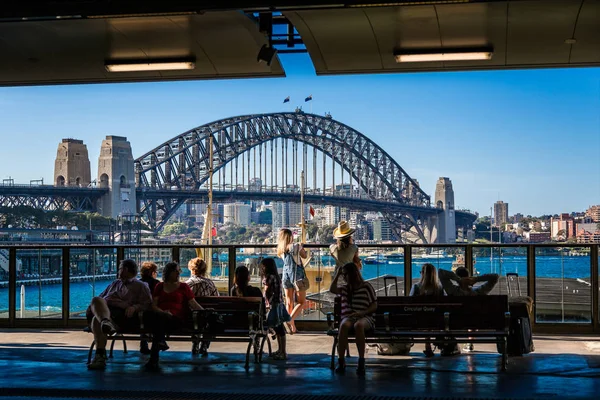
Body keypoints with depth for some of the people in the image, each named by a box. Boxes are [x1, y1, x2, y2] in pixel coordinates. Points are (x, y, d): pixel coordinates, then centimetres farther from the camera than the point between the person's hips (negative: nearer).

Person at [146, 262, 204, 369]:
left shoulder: (183, 287, 20)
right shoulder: (160, 286, 22)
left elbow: (193, 304, 11)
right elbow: (154, 305, 11)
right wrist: (162, 311, -10)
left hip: (176, 319, -1)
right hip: (160, 318, 1)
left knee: (159, 317, -36)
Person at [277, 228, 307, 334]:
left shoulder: (280, 249, 2)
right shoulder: (296, 246, -10)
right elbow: (304, 256, 6)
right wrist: (301, 246, 23)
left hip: (286, 275, 5)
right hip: (297, 275, -5)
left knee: (289, 302, 10)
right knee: (302, 302, 1)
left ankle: (292, 327, 10)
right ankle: (290, 320, -20)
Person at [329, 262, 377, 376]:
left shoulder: (366, 286, 8)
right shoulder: (345, 288, 22)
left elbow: (374, 306, 3)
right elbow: (332, 290, 2)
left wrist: (362, 313, -14)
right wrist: (337, 274, 8)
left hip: (365, 317, -3)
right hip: (348, 317, 3)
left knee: (358, 325, -41)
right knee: (344, 325, -37)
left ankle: (361, 361, -42)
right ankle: (341, 361, -39)